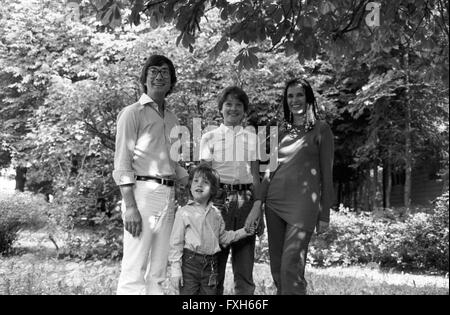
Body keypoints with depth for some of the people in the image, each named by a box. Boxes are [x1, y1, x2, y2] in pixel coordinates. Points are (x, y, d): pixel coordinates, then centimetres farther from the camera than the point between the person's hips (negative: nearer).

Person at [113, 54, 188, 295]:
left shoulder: (172, 119, 19)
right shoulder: (133, 113, -1)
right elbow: (122, 162, -8)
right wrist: (129, 206, -16)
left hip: (168, 194, 7)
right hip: (142, 192, -7)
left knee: (157, 273, 11)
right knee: (134, 272, -7)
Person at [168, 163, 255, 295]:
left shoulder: (215, 213, 9)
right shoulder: (184, 212, -5)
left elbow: (223, 237, 20)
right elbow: (176, 243, -6)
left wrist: (243, 232, 10)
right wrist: (175, 269, -9)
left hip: (210, 264, 4)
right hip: (189, 261, -4)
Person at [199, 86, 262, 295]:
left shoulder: (252, 138, 13)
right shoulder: (209, 138, 8)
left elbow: (256, 177, 10)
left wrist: (259, 211, 4)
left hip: (245, 202, 2)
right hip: (219, 200, -2)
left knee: (245, 268, 4)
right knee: (215, 264, -2)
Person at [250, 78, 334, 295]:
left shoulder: (321, 130, 3)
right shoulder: (281, 131, 16)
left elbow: (326, 174, 2)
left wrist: (324, 214, -1)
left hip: (302, 204, -5)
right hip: (274, 202, 5)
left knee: (291, 266, -12)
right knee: (276, 266, 7)